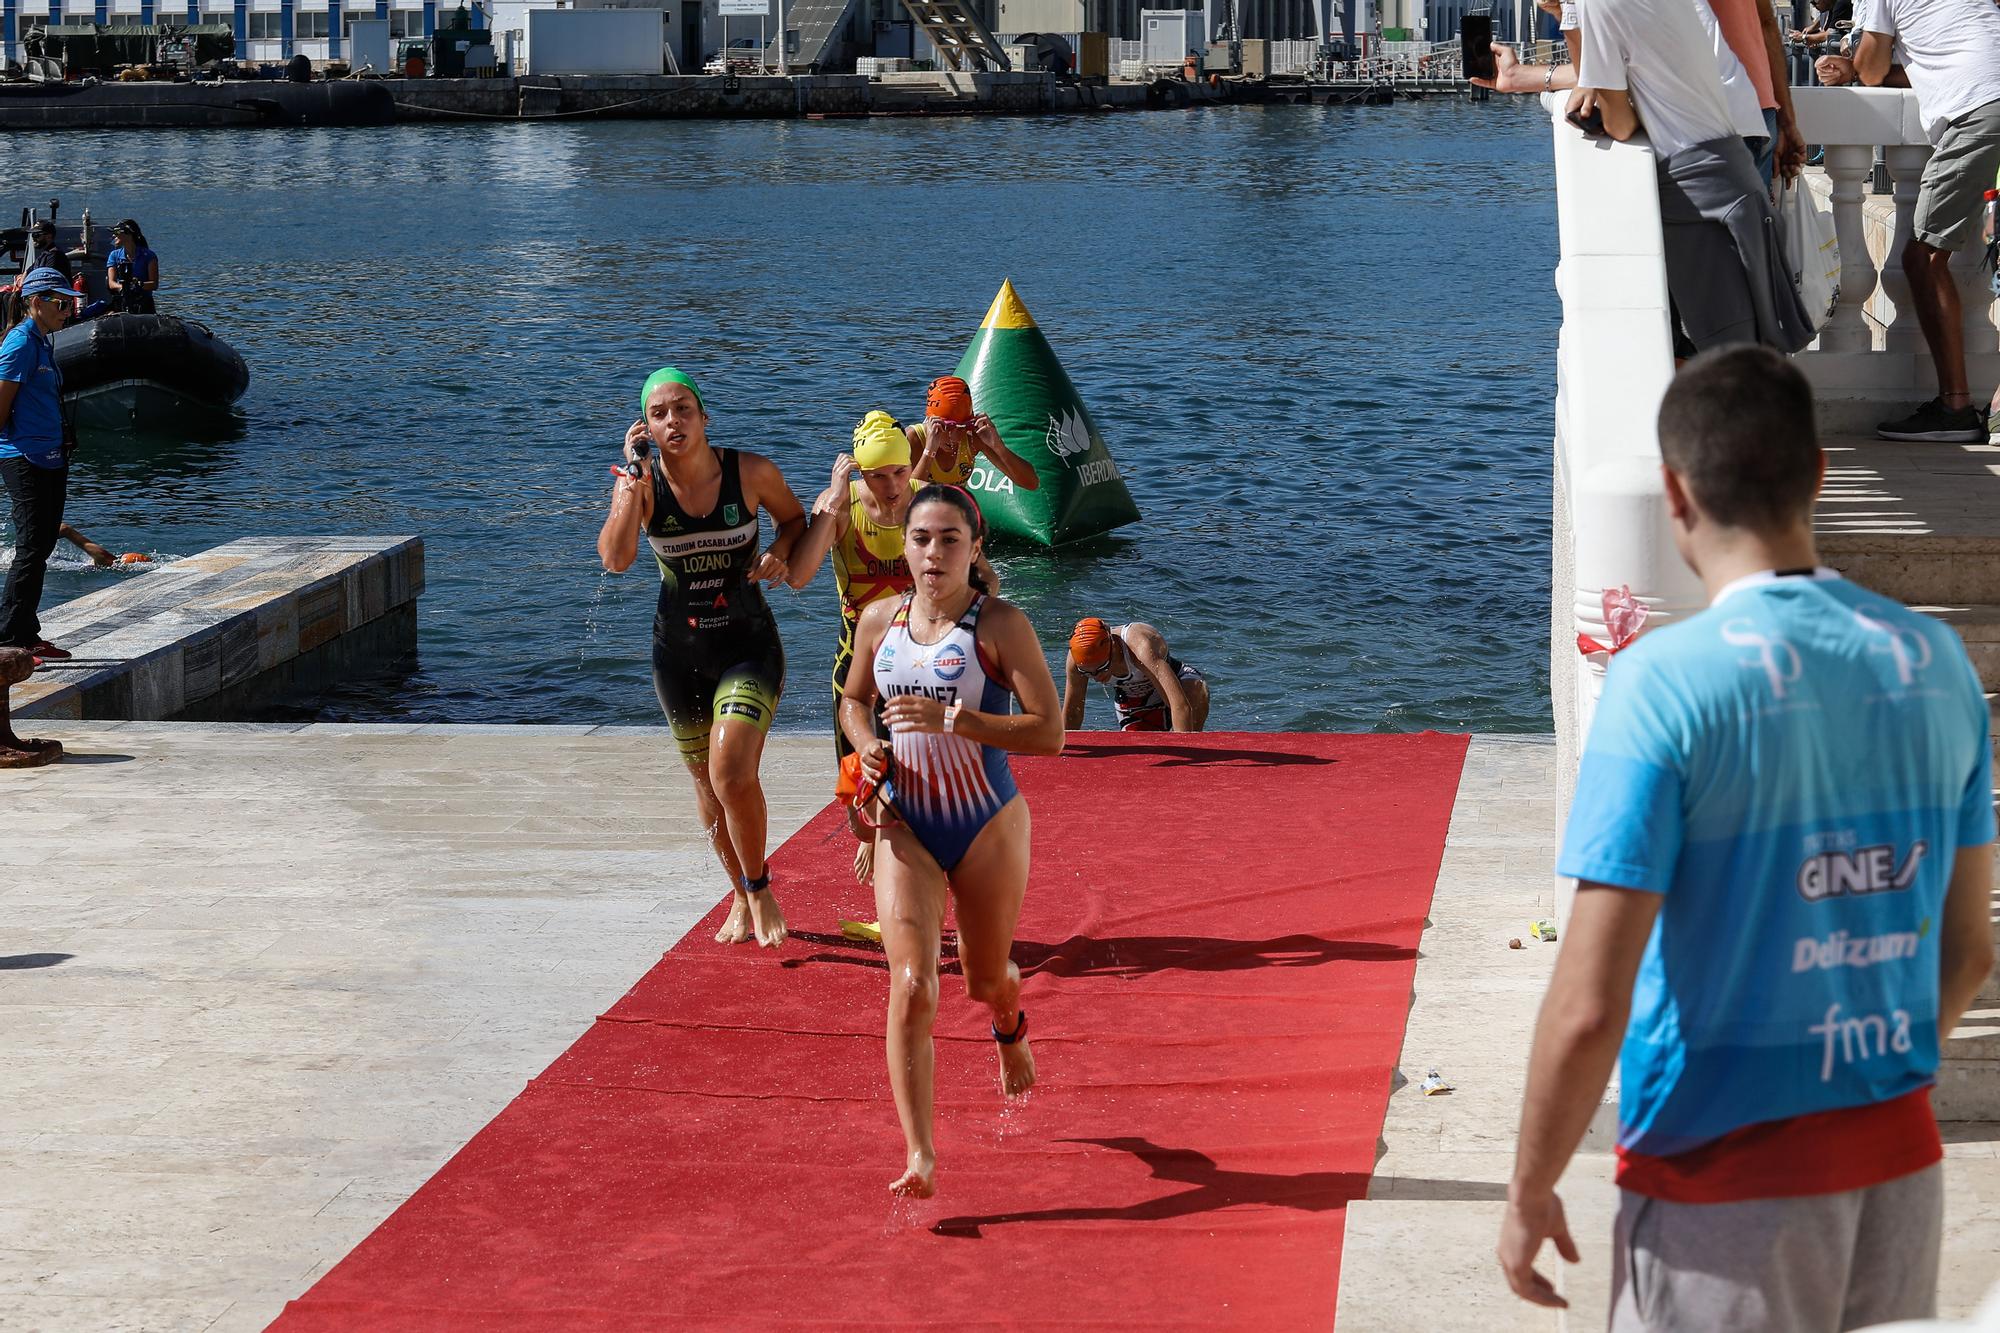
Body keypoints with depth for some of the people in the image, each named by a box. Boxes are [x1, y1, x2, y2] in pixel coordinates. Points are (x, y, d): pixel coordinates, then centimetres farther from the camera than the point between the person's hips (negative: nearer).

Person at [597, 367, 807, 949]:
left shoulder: (751, 472, -11)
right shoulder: (641, 482, -9)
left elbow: (796, 518, 9)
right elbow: (615, 557, -24)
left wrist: (778, 552, -12)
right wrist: (634, 479, -27)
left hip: (748, 643, -3)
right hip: (679, 649, 3)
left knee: (732, 773, -18)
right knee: (706, 781, 13)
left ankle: (759, 888, 6)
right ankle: (742, 897, 33)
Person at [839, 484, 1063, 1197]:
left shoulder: (1000, 624, -12)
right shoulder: (880, 620, 1)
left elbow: (1050, 734, -17)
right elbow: (854, 700, 19)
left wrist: (953, 719, -27)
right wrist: (868, 746, -3)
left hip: (987, 825, -2)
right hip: (906, 825, 2)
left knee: (986, 979, 17)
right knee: (912, 985, -14)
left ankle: (1010, 1028, 57)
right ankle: (919, 1155, -13)